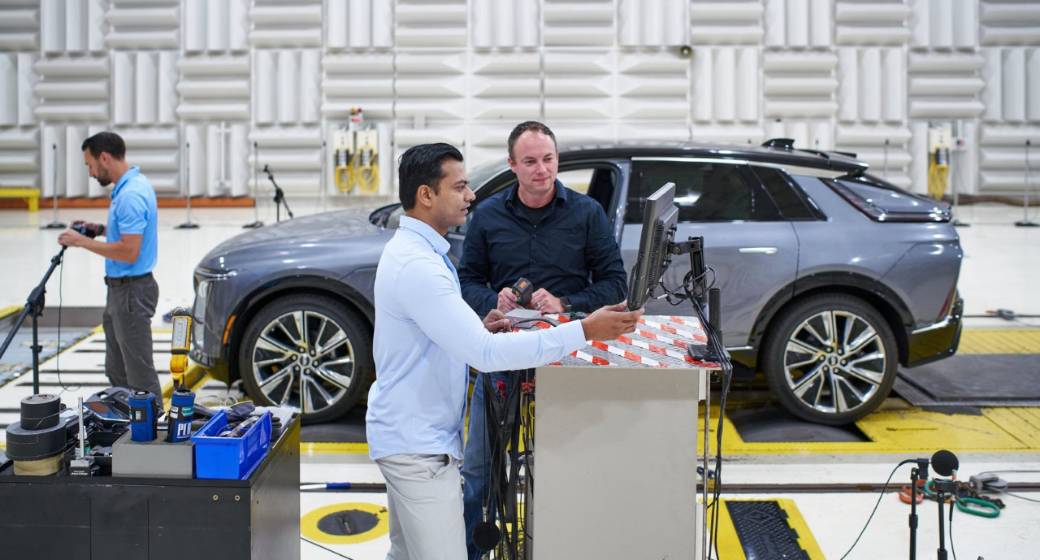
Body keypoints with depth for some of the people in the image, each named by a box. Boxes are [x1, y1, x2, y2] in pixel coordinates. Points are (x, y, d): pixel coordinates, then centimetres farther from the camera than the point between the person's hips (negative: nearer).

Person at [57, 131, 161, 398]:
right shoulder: (130, 186, 11)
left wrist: (82, 241, -16)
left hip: (131, 291, -11)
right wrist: (100, 229, 11)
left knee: (140, 373, -2)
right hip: (121, 289, 11)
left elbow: (129, 252, -26)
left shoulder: (131, 194, -22)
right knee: (118, 371, 18)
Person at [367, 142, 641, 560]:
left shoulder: (408, 249, 10)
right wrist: (584, 331, -31)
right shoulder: (417, 265, -24)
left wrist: (479, 329, 1)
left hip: (408, 434, 11)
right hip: (418, 445, -10)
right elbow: (486, 353, -31)